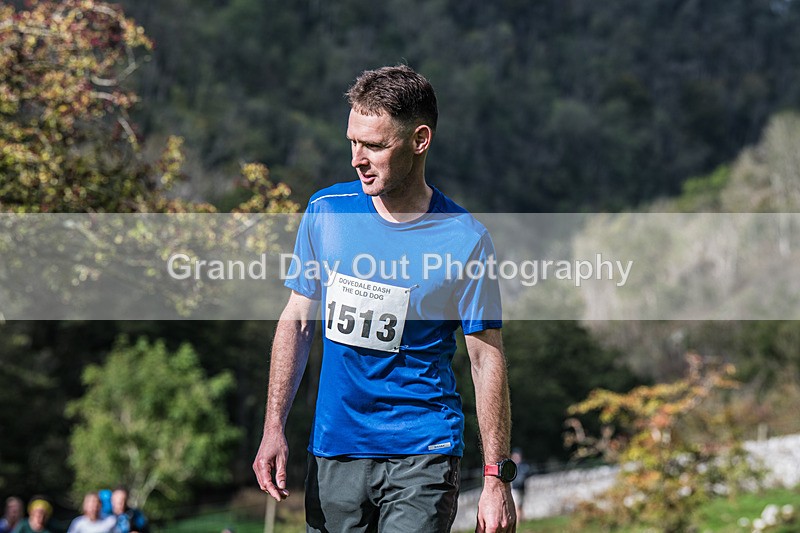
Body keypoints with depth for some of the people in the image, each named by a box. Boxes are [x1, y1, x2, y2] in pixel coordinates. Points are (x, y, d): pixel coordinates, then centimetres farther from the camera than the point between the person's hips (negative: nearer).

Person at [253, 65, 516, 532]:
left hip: (423, 458, -3)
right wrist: (274, 428, 1)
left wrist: (497, 479, -7)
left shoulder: (464, 238, -6)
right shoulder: (326, 211, 2)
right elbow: (297, 321, 10)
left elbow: (487, 359, -3)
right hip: (333, 451, 3)